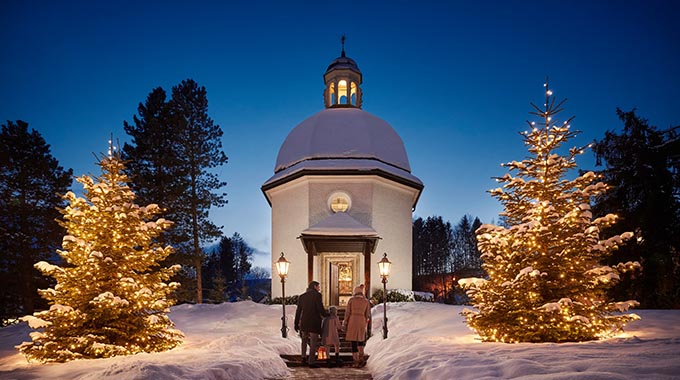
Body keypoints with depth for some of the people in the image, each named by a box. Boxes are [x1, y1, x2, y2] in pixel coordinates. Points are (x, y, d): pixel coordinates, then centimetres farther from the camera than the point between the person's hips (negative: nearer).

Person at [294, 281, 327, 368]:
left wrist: (296, 324, 16)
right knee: (313, 342, 5)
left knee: (304, 339, 27)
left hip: (304, 323, 5)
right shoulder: (317, 295, -10)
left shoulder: (301, 296, 6)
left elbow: (298, 311, 9)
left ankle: (304, 356, 20)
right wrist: (326, 315, 4)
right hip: (314, 323, -5)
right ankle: (311, 362, 5)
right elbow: (321, 309, -16)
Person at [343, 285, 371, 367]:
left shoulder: (351, 300, 0)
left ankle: (356, 362, 1)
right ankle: (361, 359, 8)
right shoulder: (366, 301, 5)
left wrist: (345, 324, 4)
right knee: (360, 340, 20)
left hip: (352, 322, -2)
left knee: (354, 342, 3)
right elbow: (367, 315, 4)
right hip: (362, 322, 2)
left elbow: (347, 312, -3)